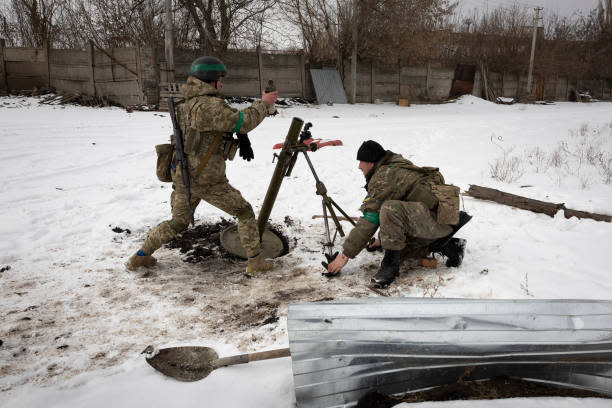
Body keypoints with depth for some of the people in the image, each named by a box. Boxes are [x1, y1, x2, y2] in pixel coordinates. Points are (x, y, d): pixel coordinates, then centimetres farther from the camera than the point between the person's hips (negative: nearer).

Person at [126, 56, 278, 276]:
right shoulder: (208, 105, -19)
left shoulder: (189, 103, 11)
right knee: (245, 213, 9)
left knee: (177, 223, 24)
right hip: (208, 181, -8)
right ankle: (255, 261, 12)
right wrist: (263, 103, -7)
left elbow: (231, 118, 13)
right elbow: (242, 122, -21)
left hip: (183, 178, 8)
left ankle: (140, 256, 30)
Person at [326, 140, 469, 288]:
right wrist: (383, 238, 34)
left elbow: (369, 219, -18)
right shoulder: (396, 168, 16)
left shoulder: (384, 176, -15)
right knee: (397, 245, 19)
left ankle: (390, 265, -17)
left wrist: (345, 254, -15)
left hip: (439, 218, -11)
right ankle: (448, 246, 17)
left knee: (390, 209, -32)